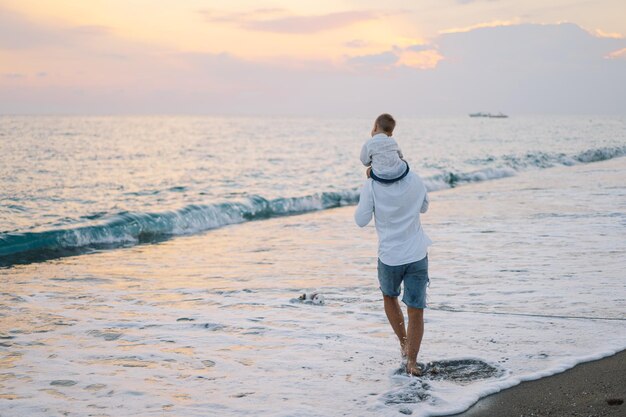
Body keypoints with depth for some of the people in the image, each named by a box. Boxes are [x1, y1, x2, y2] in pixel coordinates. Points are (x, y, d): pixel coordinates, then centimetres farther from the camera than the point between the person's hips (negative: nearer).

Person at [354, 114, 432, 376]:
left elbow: (361, 220, -6)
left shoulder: (372, 185, -14)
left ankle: (404, 344, 29)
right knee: (415, 310, 4)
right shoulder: (415, 180, -3)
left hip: (389, 257, -1)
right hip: (417, 255, 1)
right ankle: (411, 360, -5)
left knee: (389, 297, 27)